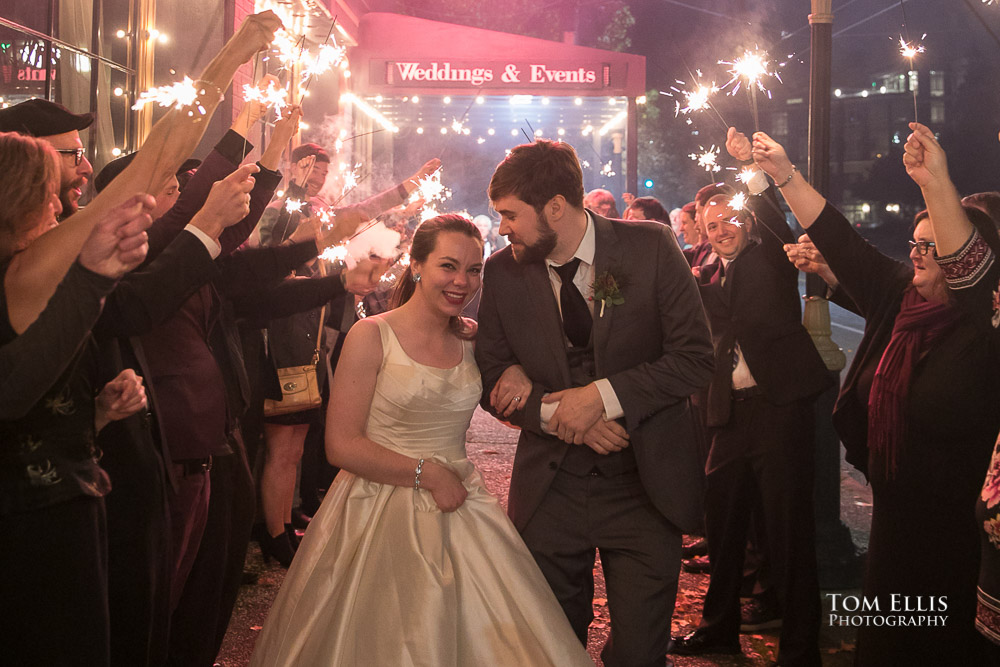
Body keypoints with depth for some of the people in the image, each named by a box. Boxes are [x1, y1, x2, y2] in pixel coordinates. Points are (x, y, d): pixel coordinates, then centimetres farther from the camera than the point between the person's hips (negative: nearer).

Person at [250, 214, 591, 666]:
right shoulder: (372, 335, -9)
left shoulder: (473, 338, 7)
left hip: (458, 507, 5)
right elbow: (341, 446, -12)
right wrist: (427, 473, -13)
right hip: (383, 515, -4)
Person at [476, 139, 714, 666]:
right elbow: (492, 383, 4)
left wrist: (602, 396, -18)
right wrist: (558, 414, -14)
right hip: (549, 489, 2)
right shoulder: (503, 272, -1)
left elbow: (695, 358, -9)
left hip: (644, 484, -2)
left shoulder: (650, 248, -8)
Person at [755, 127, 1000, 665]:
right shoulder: (899, 297, 4)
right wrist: (784, 174, 0)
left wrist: (937, 186, -46)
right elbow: (840, 241, 5)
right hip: (894, 515, 7)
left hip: (954, 528, -7)